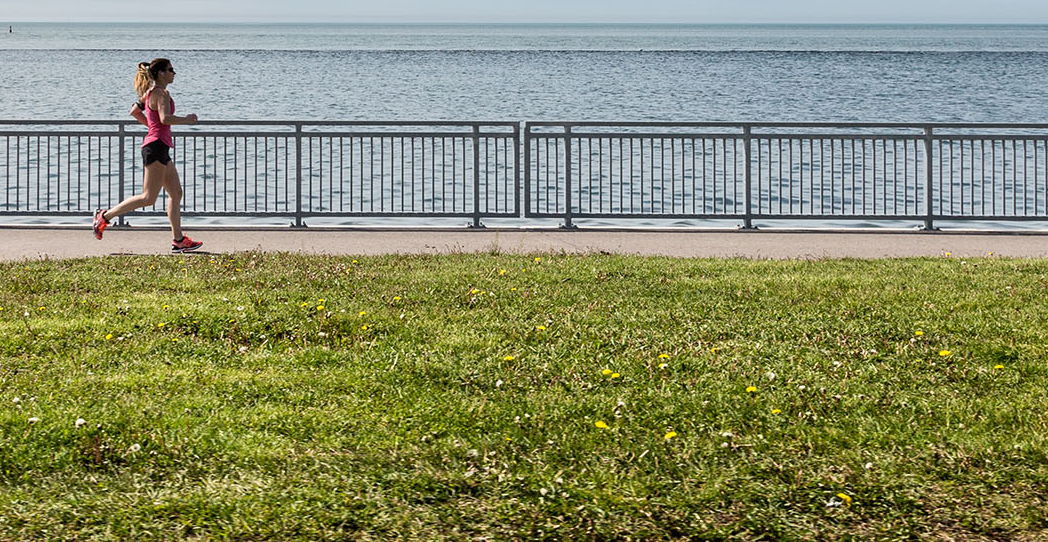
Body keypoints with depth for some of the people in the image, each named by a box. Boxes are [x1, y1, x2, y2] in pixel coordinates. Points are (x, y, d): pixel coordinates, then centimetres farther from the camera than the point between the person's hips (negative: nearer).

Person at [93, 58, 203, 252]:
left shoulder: (150, 92, 16)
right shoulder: (161, 93, -13)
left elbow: (134, 111, 26)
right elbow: (165, 118, -28)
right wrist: (186, 120, -14)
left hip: (160, 149, 11)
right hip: (156, 147, -11)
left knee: (176, 193, 10)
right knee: (148, 198, -8)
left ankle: (178, 240, 10)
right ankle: (105, 216, -2)